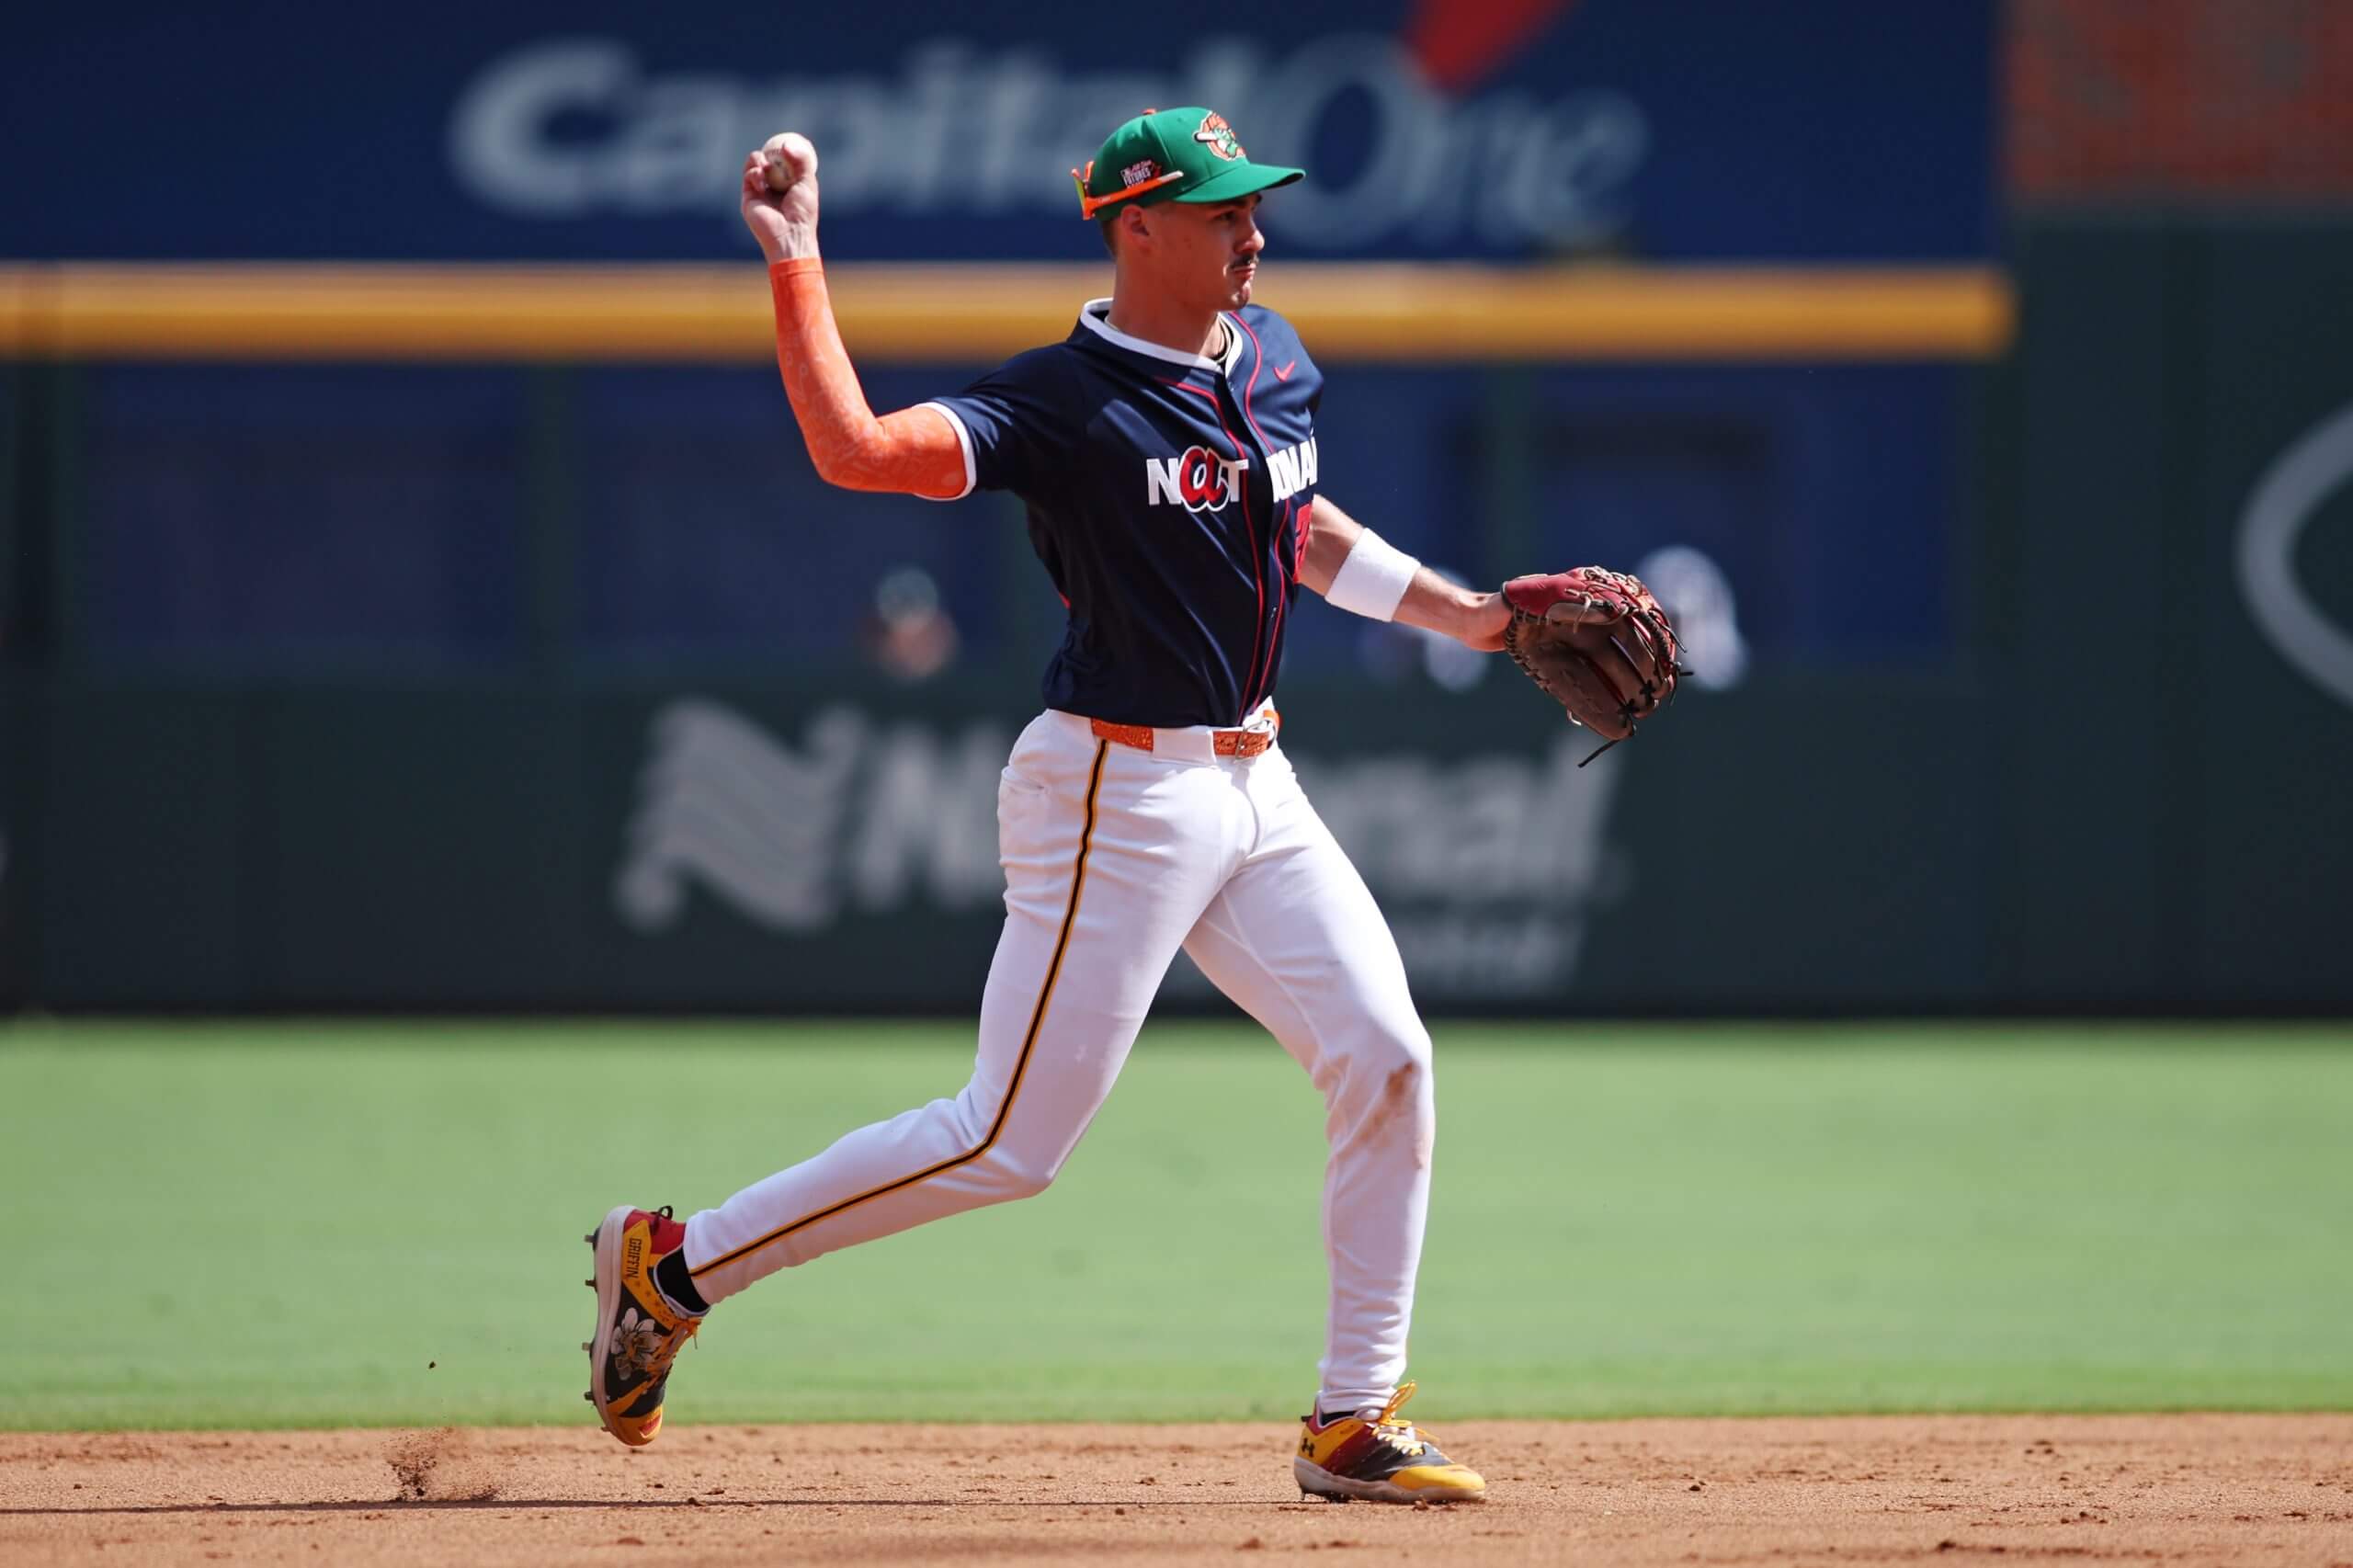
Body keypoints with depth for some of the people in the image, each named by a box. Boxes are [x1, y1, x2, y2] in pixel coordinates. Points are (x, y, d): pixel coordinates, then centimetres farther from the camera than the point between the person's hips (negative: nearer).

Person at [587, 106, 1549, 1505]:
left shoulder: (1277, 360, 9)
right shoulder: (1065, 401, -15)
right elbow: (855, 448, -29)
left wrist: (1468, 614, 20)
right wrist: (795, 262, -29)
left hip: (1254, 784, 8)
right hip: (1117, 794, -8)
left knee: (1386, 1059, -2)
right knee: (1010, 1142, -7)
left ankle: (1353, 1426, 7)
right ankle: (675, 1263, 6)